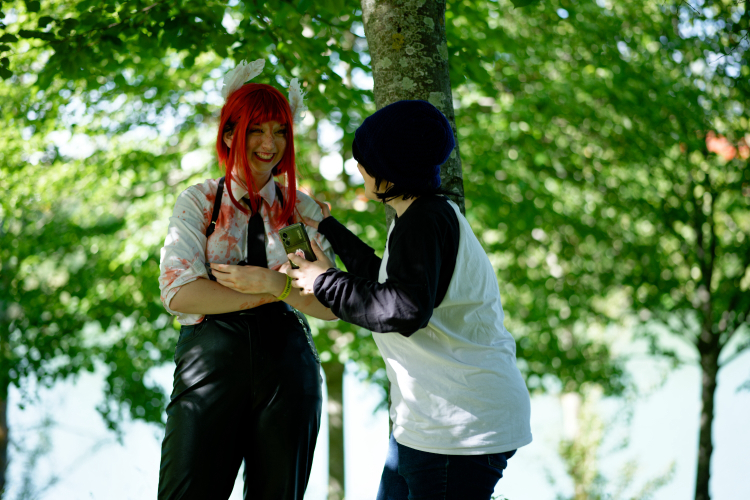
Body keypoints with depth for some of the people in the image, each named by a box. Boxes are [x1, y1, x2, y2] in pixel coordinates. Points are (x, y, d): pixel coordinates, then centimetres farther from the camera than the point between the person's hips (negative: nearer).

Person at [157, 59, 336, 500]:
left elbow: (332, 305, 3)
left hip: (287, 365, 2)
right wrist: (280, 290, -9)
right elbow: (178, 293, -8)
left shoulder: (302, 209, 11)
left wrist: (274, 283, -15)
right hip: (211, 363, -2)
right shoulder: (199, 202, 6)